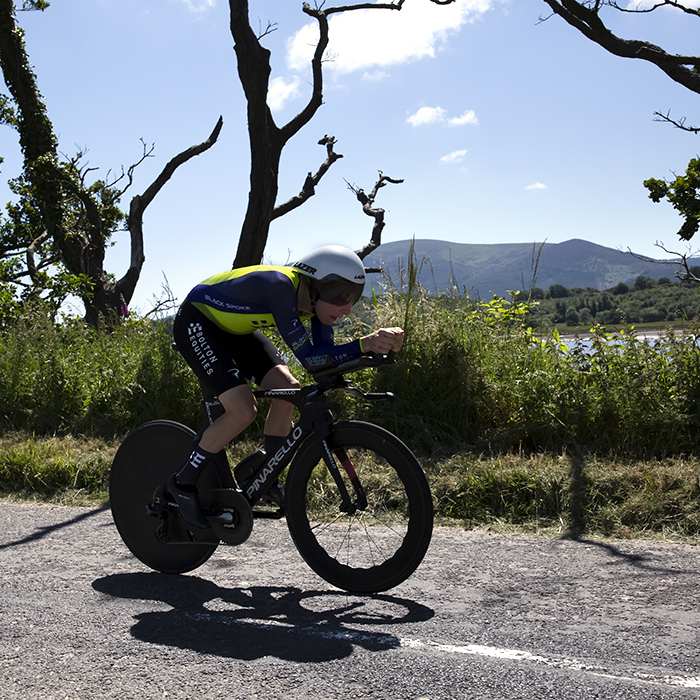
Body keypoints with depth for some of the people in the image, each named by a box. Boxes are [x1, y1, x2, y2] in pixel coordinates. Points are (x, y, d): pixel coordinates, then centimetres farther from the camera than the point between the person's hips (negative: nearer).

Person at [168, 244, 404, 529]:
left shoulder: (316, 298, -12)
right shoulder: (280, 287, -36)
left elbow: (326, 358, -13)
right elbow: (309, 359, -38)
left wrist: (379, 342, -26)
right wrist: (363, 345, -46)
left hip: (234, 329, 8)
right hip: (196, 323, -8)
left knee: (288, 390, -7)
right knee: (243, 411, -21)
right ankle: (183, 484, -3)